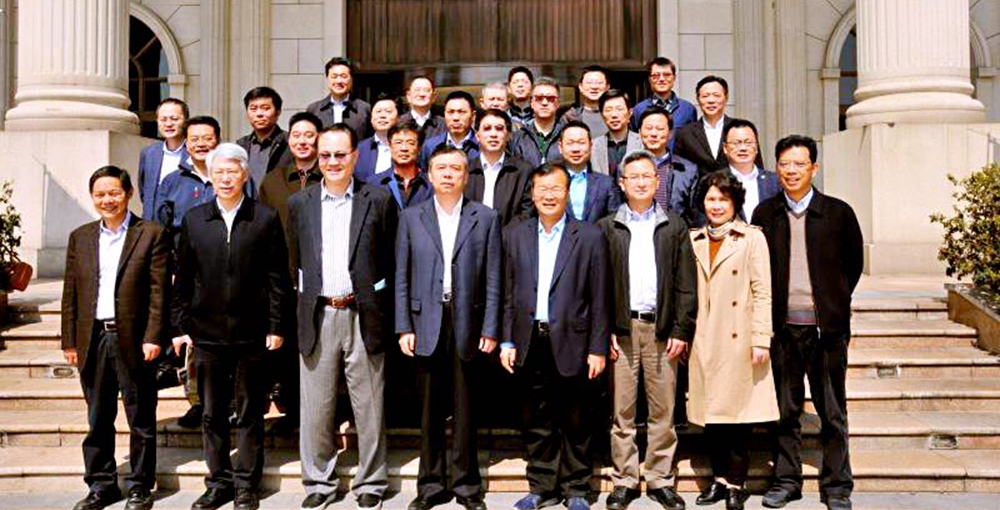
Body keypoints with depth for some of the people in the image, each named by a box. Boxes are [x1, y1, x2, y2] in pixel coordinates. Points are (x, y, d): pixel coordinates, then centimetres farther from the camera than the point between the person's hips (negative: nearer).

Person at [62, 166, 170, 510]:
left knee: (141, 420, 5)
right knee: (98, 420, 12)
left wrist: (153, 337, -12)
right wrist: (69, 341, 6)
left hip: (134, 341, -3)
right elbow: (70, 293, 11)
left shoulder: (151, 235, -1)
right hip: (92, 340, 4)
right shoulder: (79, 238, 11)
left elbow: (159, 291, -6)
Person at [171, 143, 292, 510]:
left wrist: (276, 326, -4)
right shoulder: (193, 220, 7)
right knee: (212, 414, 10)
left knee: (250, 414, 6)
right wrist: (180, 327, 5)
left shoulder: (266, 219, 0)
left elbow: (278, 277, 0)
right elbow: (182, 279, 9)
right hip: (206, 331, 2)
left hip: (251, 333, -2)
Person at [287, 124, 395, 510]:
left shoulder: (378, 200, 3)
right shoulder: (299, 203, 10)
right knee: (315, 408, 8)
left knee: (368, 407, 4)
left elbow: (391, 261, 3)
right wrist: (296, 311, 6)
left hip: (363, 316, -2)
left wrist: (382, 309, -2)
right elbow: (294, 261, 12)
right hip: (317, 317, 2)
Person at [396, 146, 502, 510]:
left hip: (468, 325, -1)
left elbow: (493, 278, 3)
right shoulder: (411, 218, 8)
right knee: (430, 410, 7)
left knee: (465, 410, 6)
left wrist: (491, 329, -3)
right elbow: (402, 277, 6)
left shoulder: (486, 218, 5)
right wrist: (403, 327, -1)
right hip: (427, 324, 1)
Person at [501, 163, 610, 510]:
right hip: (531, 344, 3)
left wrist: (597, 349, -6)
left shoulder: (590, 237, 0)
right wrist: (507, 341, 3)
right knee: (537, 422, 10)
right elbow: (509, 294, 9)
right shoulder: (515, 236, 9)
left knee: (575, 423, 7)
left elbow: (599, 299, -2)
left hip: (571, 344, -2)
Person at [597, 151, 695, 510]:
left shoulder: (674, 227, 9)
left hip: (662, 328, 0)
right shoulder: (607, 228, 8)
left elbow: (686, 284, 5)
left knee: (663, 410, 4)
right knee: (622, 411, 3)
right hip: (621, 329, 0)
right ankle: (624, 481, 12)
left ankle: (660, 480, 14)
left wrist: (681, 330, -3)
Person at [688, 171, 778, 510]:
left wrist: (761, 339, -10)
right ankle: (718, 478, 19)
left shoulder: (752, 238, 1)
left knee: (739, 412, -1)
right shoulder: (693, 241, 13)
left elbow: (762, 292, -4)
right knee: (710, 410, 6)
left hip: (739, 340, -3)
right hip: (704, 342, 4)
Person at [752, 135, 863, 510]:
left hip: (827, 325, -1)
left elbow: (854, 264, 11)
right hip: (783, 326, 1)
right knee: (785, 410, 9)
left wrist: (834, 303, 11)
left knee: (833, 412, 6)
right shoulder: (765, 213, 5)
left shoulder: (838, 212, 0)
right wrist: (768, 316, 6)